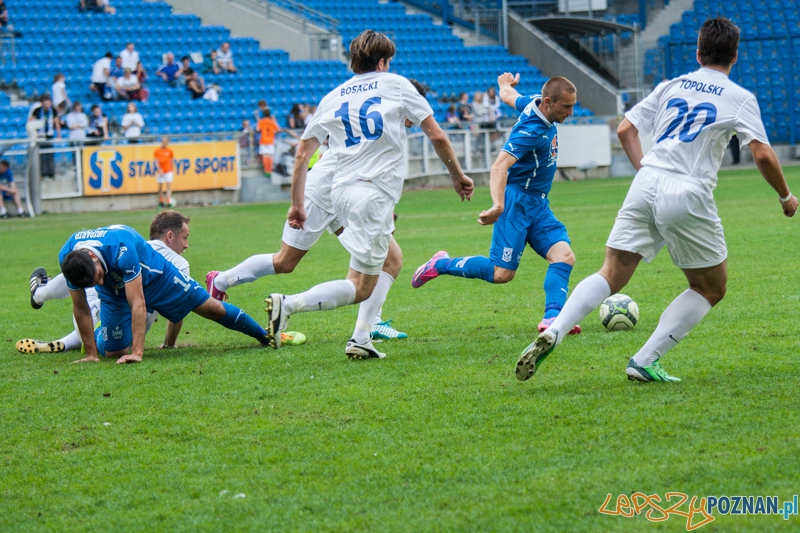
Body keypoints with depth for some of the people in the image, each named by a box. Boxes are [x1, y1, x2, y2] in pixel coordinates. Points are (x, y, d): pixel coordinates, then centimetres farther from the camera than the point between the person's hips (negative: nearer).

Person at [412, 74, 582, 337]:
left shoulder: (536, 103, 3)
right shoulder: (532, 130, -24)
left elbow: (509, 95, 25)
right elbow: (499, 166, -34)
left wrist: (506, 85, 50)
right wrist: (498, 205, -48)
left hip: (538, 204, 9)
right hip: (518, 200, -9)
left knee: (564, 256, -9)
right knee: (501, 273, -10)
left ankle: (552, 317, -19)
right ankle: (441, 265, 9)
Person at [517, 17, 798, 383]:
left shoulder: (671, 86, 17)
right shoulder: (739, 98, 4)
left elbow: (625, 130, 16)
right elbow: (763, 155, -4)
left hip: (645, 187, 4)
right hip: (688, 196, -4)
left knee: (611, 276, 7)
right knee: (711, 288, 14)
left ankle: (552, 333, -17)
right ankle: (644, 362, 3)